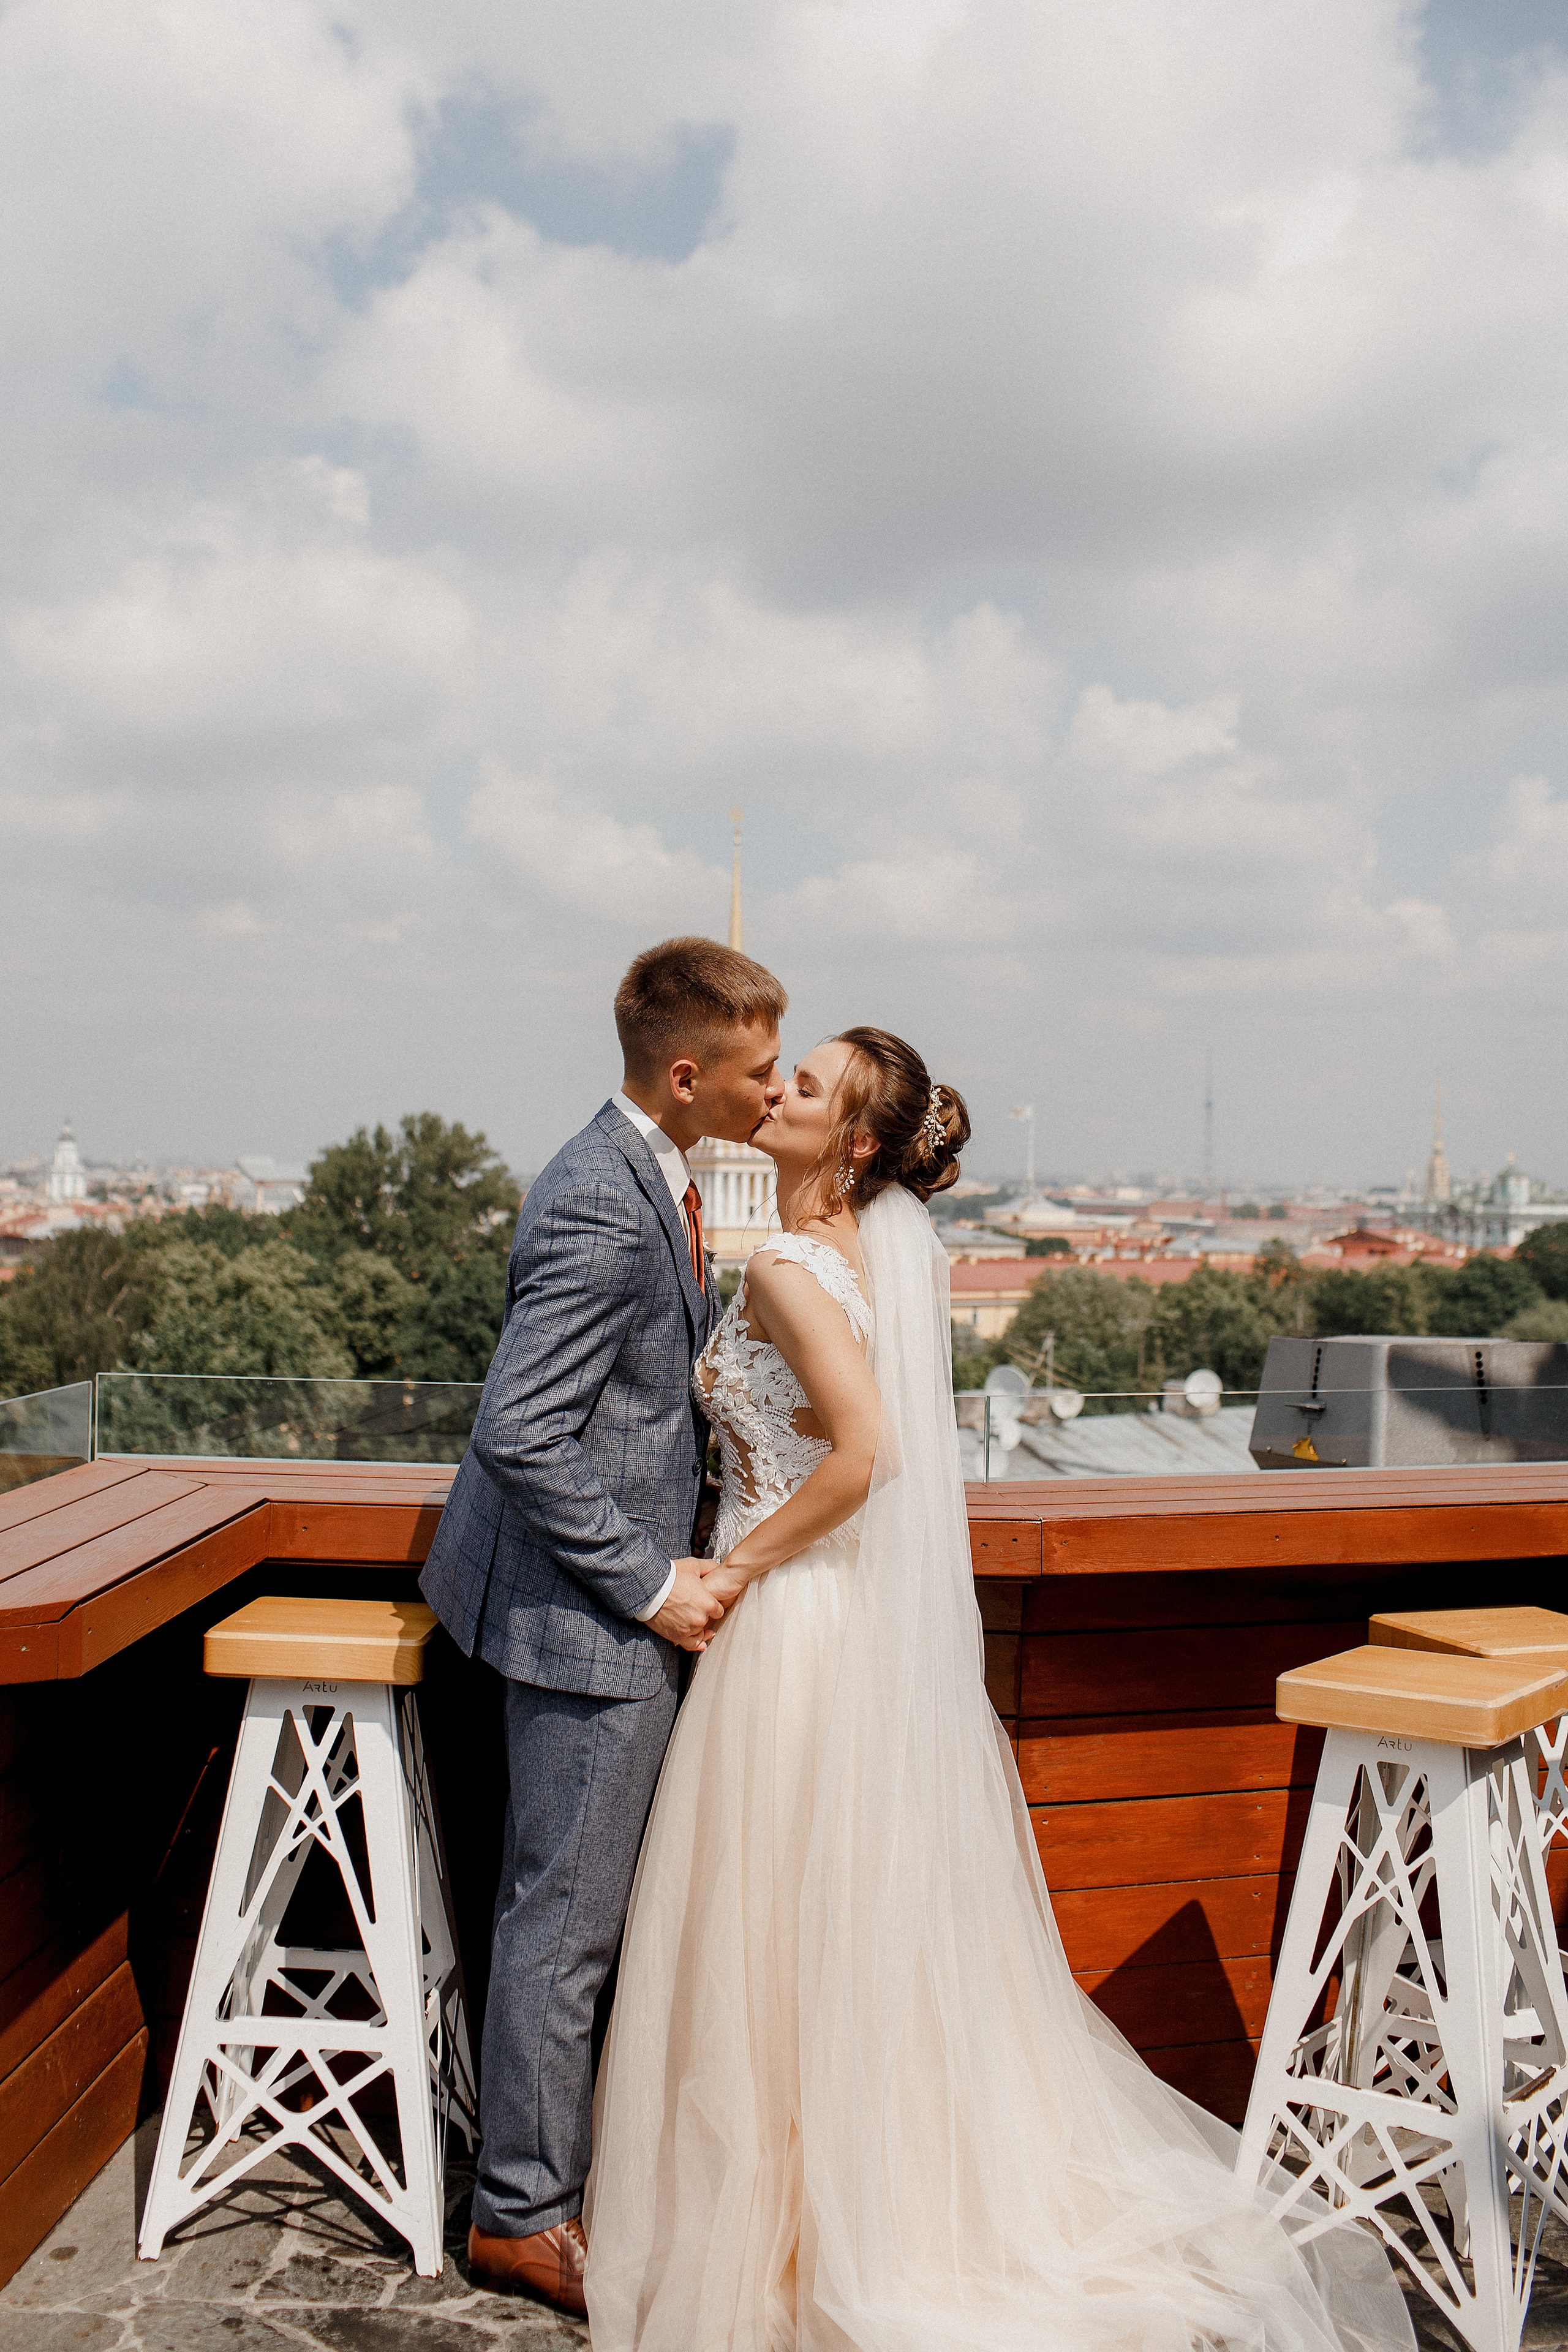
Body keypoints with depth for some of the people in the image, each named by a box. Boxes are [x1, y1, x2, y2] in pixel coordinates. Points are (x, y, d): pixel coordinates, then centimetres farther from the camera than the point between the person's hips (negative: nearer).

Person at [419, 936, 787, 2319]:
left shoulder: (650, 1181, 7)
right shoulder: (599, 1207, -24)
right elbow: (519, 1435, -26)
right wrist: (648, 1582, -20)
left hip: (628, 1594, 10)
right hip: (588, 1615, -10)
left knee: (584, 1905, 22)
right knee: (565, 1916, 4)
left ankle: (552, 2151, 39)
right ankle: (522, 2214, 21)